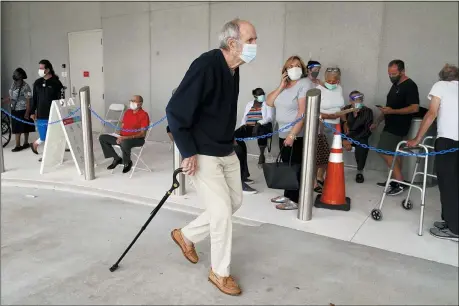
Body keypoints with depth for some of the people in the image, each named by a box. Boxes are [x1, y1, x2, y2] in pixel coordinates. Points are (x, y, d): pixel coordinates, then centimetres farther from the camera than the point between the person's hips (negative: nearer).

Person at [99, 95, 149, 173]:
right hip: (123, 138, 8)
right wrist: (120, 136, -4)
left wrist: (127, 137, -24)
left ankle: (127, 162, -10)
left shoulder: (144, 115, -12)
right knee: (102, 138, -1)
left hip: (137, 139, -8)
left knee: (124, 143, -41)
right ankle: (117, 158, 8)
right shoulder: (127, 112, 12)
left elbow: (142, 134, -17)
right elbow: (122, 125, 18)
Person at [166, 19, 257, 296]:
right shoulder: (206, 65, -23)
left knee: (235, 201, 17)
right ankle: (220, 273, 19)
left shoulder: (233, 69, 4)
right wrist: (188, 153, -21)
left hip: (227, 151, 9)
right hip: (202, 155, -9)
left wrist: (228, 141, 17)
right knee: (222, 211, -4)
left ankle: (187, 236, 35)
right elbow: (175, 111, -23)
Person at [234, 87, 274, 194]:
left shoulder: (267, 104, 12)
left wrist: (259, 123, -19)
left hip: (262, 128, -3)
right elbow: (244, 117, 18)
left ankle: (262, 154, -18)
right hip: (248, 127, 3)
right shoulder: (249, 104, 22)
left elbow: (269, 118, -2)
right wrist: (243, 125, -3)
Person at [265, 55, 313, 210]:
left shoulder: (305, 84, -11)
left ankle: (295, 200, 8)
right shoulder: (284, 85, 13)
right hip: (283, 133, 7)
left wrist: (292, 134, -24)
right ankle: (287, 195, 26)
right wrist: (281, 86, -5)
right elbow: (269, 102, 6)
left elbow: (303, 112, -20)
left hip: (297, 135, -7)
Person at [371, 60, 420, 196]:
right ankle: (395, 181, 17)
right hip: (392, 126, 9)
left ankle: (400, 183, -5)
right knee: (394, 154, 10)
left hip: (398, 127, -9)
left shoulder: (410, 86, -13)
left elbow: (415, 108, -21)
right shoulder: (395, 85, 15)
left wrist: (392, 111, -26)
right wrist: (377, 121, 19)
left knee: (385, 152, -12)